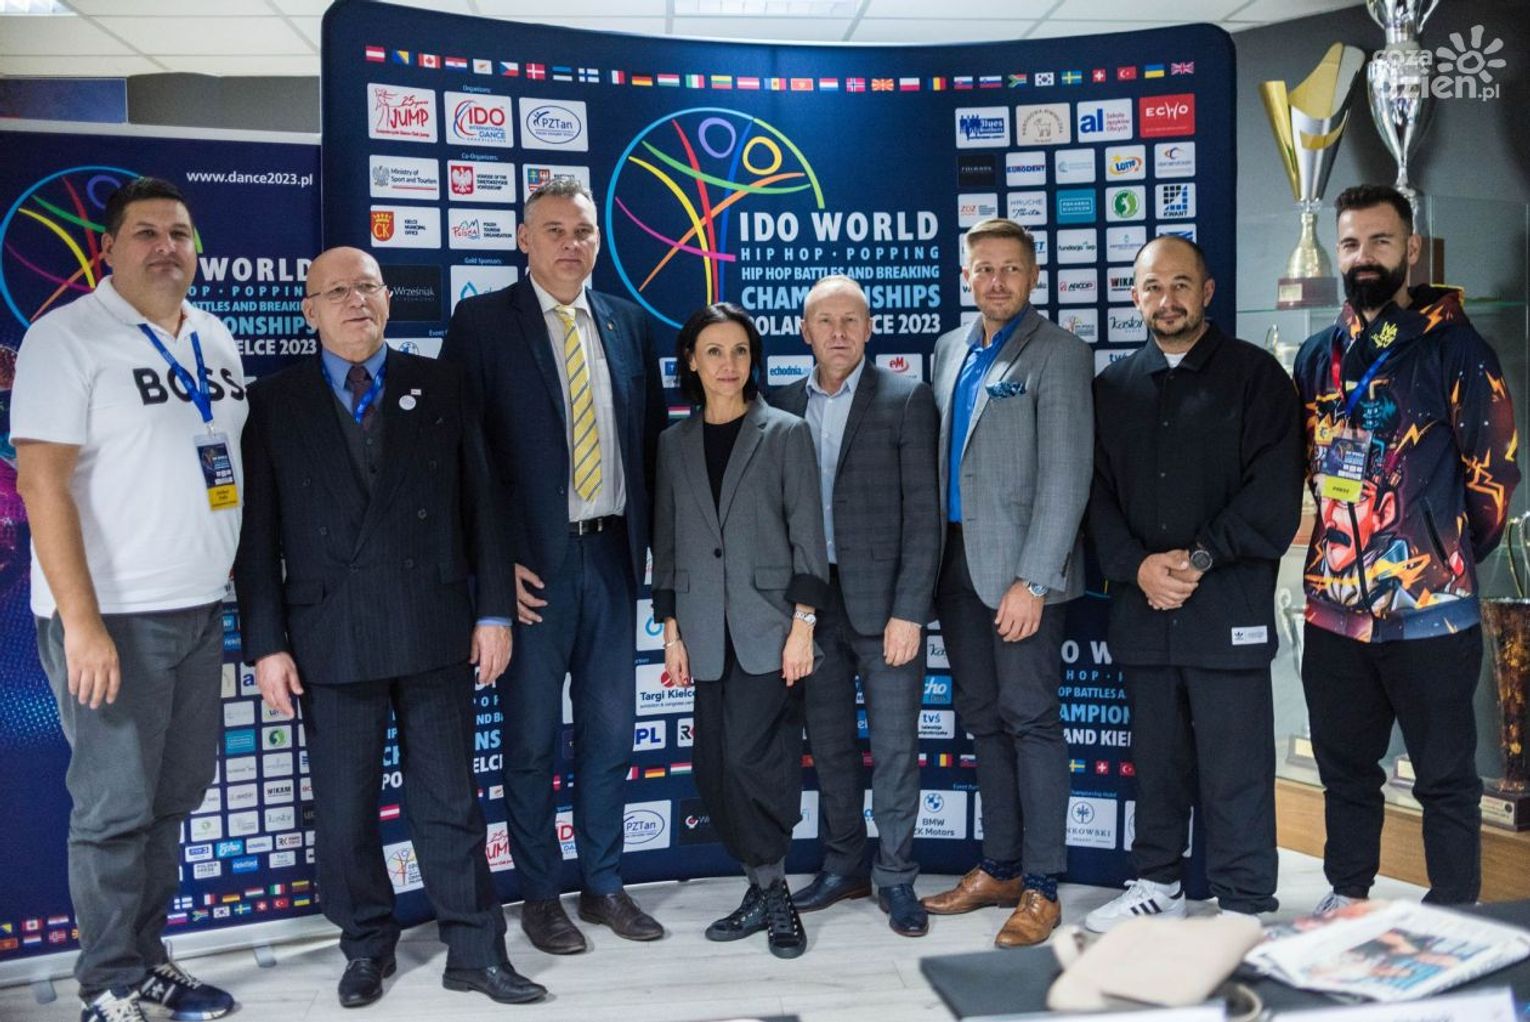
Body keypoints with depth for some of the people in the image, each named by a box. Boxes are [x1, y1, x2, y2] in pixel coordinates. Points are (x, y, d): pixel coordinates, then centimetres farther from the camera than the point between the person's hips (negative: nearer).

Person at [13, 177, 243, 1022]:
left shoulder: (215, 339, 11)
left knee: (174, 800, 13)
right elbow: (42, 482, -14)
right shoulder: (67, 337, -8)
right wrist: (82, 622, -19)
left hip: (201, 608, 6)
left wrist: (241, 583, 9)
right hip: (113, 615, -6)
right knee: (115, 808, 2)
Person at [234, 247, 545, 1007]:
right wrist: (266, 643, -3)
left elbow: (480, 504, 5)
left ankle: (475, 950, 19)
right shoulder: (272, 401, 4)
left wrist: (494, 610, 0)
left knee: (448, 799, 8)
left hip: (435, 631, 1)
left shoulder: (441, 387, 7)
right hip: (330, 638, 0)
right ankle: (367, 946, 29)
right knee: (344, 806, 10)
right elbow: (258, 533, 1)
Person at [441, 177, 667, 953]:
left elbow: (653, 439, 12)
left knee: (610, 729, 12)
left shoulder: (628, 323, 10)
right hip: (534, 563, -4)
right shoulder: (483, 321, -3)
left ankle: (604, 884, 28)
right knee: (531, 737, 7)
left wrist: (659, 545, 5)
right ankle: (539, 896, 24)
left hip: (613, 553, 4)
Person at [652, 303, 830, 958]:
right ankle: (767, 891, 20)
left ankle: (768, 889, 9)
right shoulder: (674, 444, 11)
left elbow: (807, 536, -3)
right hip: (708, 635, 4)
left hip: (768, 628, -4)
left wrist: (803, 625, -9)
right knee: (714, 770, 5)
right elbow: (666, 543, 11)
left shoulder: (786, 434, 1)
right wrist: (671, 633, 7)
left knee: (749, 759, -11)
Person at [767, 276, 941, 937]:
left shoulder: (905, 398, -3)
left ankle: (896, 878, 16)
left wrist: (909, 611, -13)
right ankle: (844, 867, 29)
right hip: (812, 601, 4)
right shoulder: (784, 405, 9)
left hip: (882, 600, -4)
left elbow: (923, 513, -7)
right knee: (829, 745, 13)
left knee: (895, 746, 2)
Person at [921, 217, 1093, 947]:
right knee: (982, 719, 12)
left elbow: (1065, 479, -12)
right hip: (957, 562, 6)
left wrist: (1032, 581, -17)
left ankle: (1041, 886, 7)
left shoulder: (1058, 355, -5)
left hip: (1019, 567, -6)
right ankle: (999, 868, 23)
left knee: (1030, 719, -3)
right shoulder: (950, 351, 15)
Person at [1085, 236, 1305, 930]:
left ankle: (1244, 905, 12)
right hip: (1141, 607, 4)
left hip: (1228, 606, -3)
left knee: (1236, 766, -1)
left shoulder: (1254, 375, 3)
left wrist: (1202, 558, -12)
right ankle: (1157, 883, 27)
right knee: (1155, 757, 13)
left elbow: (1275, 492, -5)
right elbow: (1096, 493, 8)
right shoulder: (1113, 387, 14)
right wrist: (1136, 566, -6)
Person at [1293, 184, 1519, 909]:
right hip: (1335, 604, 5)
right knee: (1344, 765, 17)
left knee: (1446, 777, 7)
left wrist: (1456, 558, 2)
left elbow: (1493, 471, -4)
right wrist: (1342, 540, 10)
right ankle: (1347, 894, 32)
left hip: (1430, 608, -5)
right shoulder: (1317, 356, 9)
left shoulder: (1454, 347, -5)